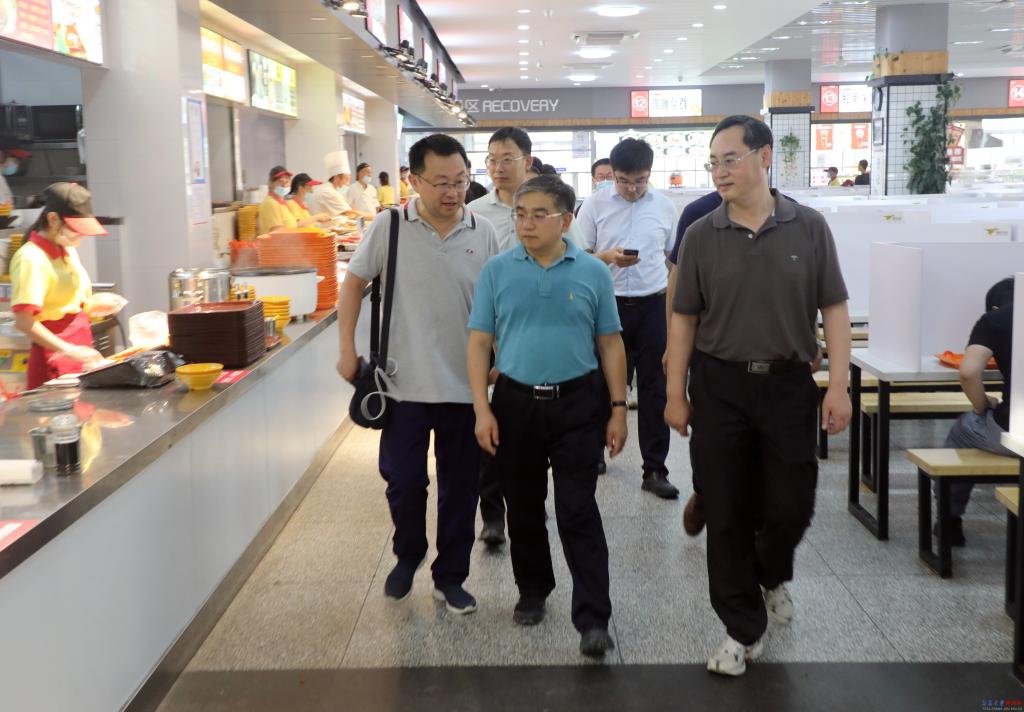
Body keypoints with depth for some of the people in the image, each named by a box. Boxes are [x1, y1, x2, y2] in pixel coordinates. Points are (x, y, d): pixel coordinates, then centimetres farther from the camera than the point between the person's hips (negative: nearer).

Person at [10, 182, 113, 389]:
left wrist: (93, 305, 9)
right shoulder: (31, 258, -15)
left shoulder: (68, 250, 10)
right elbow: (24, 322, -21)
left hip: (80, 355, 8)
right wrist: (69, 351, -26)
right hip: (56, 360, -8)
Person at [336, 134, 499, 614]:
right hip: (405, 383, -1)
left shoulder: (483, 233, 0)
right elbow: (354, 284, 4)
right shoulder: (390, 227, -4)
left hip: (465, 386, 1)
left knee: (460, 487, 9)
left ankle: (450, 578, 25)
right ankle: (408, 556, 35)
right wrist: (347, 349, 0)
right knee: (403, 481, 7)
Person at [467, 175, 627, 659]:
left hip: (577, 404, -2)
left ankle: (593, 619, 2)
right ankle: (532, 591, 34)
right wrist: (482, 409, -5)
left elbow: (610, 344, 4)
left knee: (579, 513, -2)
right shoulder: (497, 271, 0)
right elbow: (479, 343, 1)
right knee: (523, 509, 14)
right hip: (516, 402, 2)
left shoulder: (592, 272, -1)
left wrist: (618, 409, 1)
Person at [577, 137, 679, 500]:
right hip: (608, 305, -1)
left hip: (653, 306, 1)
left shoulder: (664, 206, 5)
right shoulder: (594, 205, -1)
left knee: (654, 388, 3)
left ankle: (655, 469, 10)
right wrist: (609, 257, -18)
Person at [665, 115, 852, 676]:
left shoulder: (809, 227, -1)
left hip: (788, 384, 0)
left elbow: (833, 309, 1)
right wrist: (675, 395, 1)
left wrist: (839, 384, -6)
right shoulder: (701, 235, 0)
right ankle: (742, 628, 20)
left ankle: (773, 576, 42)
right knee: (726, 514, 4)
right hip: (719, 386, 0)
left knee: (791, 505, 7)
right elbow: (684, 318, 3)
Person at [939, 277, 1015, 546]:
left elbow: (969, 372, -11)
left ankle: (950, 519, 34)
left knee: (963, 429, 28)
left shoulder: (993, 319, 3)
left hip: (1013, 431, -4)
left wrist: (984, 407, 6)